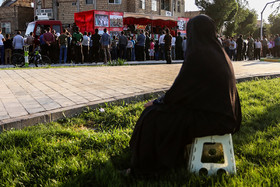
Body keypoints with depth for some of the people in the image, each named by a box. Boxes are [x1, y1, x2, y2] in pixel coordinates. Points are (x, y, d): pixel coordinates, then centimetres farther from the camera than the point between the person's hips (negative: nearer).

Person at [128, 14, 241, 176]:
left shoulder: (196, 56, -19)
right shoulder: (220, 54, 8)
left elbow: (179, 90, -15)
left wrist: (157, 102, 2)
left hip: (209, 117, -9)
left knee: (154, 116, 1)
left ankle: (144, 168, 15)